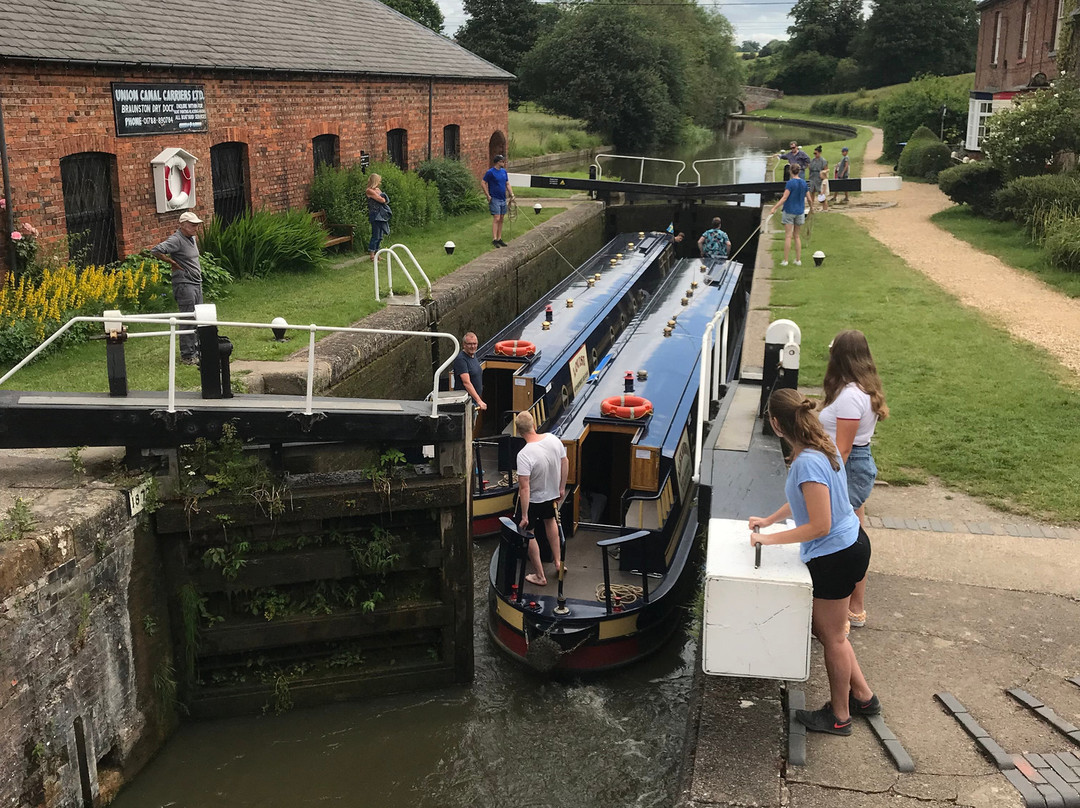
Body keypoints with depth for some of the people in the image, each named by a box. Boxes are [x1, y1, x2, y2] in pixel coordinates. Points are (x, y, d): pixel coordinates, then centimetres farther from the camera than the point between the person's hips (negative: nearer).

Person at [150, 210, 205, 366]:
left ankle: (196, 351, 24)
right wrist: (172, 263, -15)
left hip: (197, 283, 9)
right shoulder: (176, 240, -15)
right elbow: (155, 251, -26)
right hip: (184, 285, -9)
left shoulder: (192, 238, 13)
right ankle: (187, 355, 0)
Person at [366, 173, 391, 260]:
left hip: (382, 215, 9)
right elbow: (381, 200, -16)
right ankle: (372, 256, -2)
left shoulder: (378, 190, 16)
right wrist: (382, 198, 5)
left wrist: (382, 199, -8)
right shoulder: (369, 191, -11)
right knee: (375, 236, -7)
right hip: (375, 216, -9)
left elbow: (386, 200, 11)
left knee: (380, 237, 11)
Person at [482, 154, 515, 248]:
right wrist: (488, 196, -13)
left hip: (503, 199, 7)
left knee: (501, 219, 9)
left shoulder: (504, 171, 10)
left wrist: (511, 194, 7)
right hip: (495, 199, -7)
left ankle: (499, 238, 15)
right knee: (496, 219, -12)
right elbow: (482, 183, -11)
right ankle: (494, 239, -11)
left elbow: (507, 184, 19)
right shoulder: (490, 172, -11)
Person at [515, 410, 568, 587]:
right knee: (550, 520, 34)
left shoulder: (524, 455, -33)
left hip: (532, 499, -6)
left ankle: (540, 576, 25)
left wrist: (524, 516, -23)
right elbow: (565, 463, -1)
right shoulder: (553, 439, -16)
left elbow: (524, 488, -31)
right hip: (551, 494, 6)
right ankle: (558, 562, 41)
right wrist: (561, 488, 14)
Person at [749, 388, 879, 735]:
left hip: (835, 556, -10)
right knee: (823, 626, 22)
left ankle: (839, 716, 26)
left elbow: (820, 525, -27)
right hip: (851, 542, 10)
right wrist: (769, 520, 18)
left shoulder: (807, 463, -28)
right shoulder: (822, 446, 2)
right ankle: (863, 695, 34)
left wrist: (771, 538, -17)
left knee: (831, 635, 8)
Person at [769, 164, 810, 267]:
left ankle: (785, 260, -2)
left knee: (788, 236, -2)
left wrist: (774, 208, -20)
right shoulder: (804, 182, 4)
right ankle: (798, 260, 13)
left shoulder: (790, 183, -13)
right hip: (800, 212, 5)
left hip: (789, 211, -5)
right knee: (797, 236, 13)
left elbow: (784, 198, -20)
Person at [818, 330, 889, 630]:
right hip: (863, 462, 10)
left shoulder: (849, 396, -22)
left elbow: (843, 448, -22)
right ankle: (856, 608, 31)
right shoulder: (866, 388, 8)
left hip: (849, 469, -10)